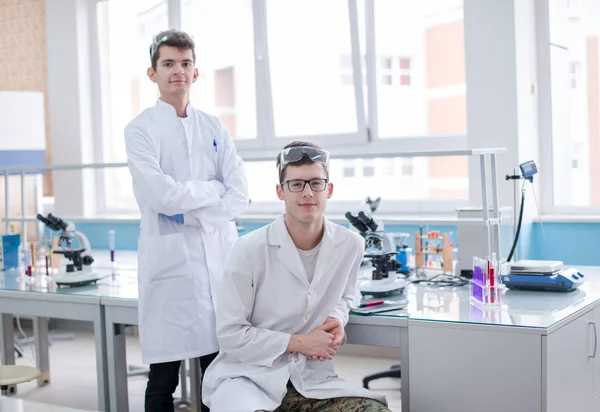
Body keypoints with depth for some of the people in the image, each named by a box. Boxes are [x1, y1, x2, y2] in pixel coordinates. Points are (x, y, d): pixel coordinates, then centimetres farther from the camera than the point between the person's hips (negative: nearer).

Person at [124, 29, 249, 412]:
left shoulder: (214, 128, 12)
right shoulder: (141, 129, 1)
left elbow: (239, 197, 3)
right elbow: (159, 196, -13)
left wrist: (189, 213, -8)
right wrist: (212, 189, -1)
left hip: (220, 256, 3)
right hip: (170, 260, -3)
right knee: (163, 379, 3)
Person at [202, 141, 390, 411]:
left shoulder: (350, 246, -3)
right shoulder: (250, 250, -14)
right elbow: (230, 335, -11)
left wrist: (337, 320, -4)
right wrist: (299, 343, -13)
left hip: (311, 377, 4)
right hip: (248, 376, -4)